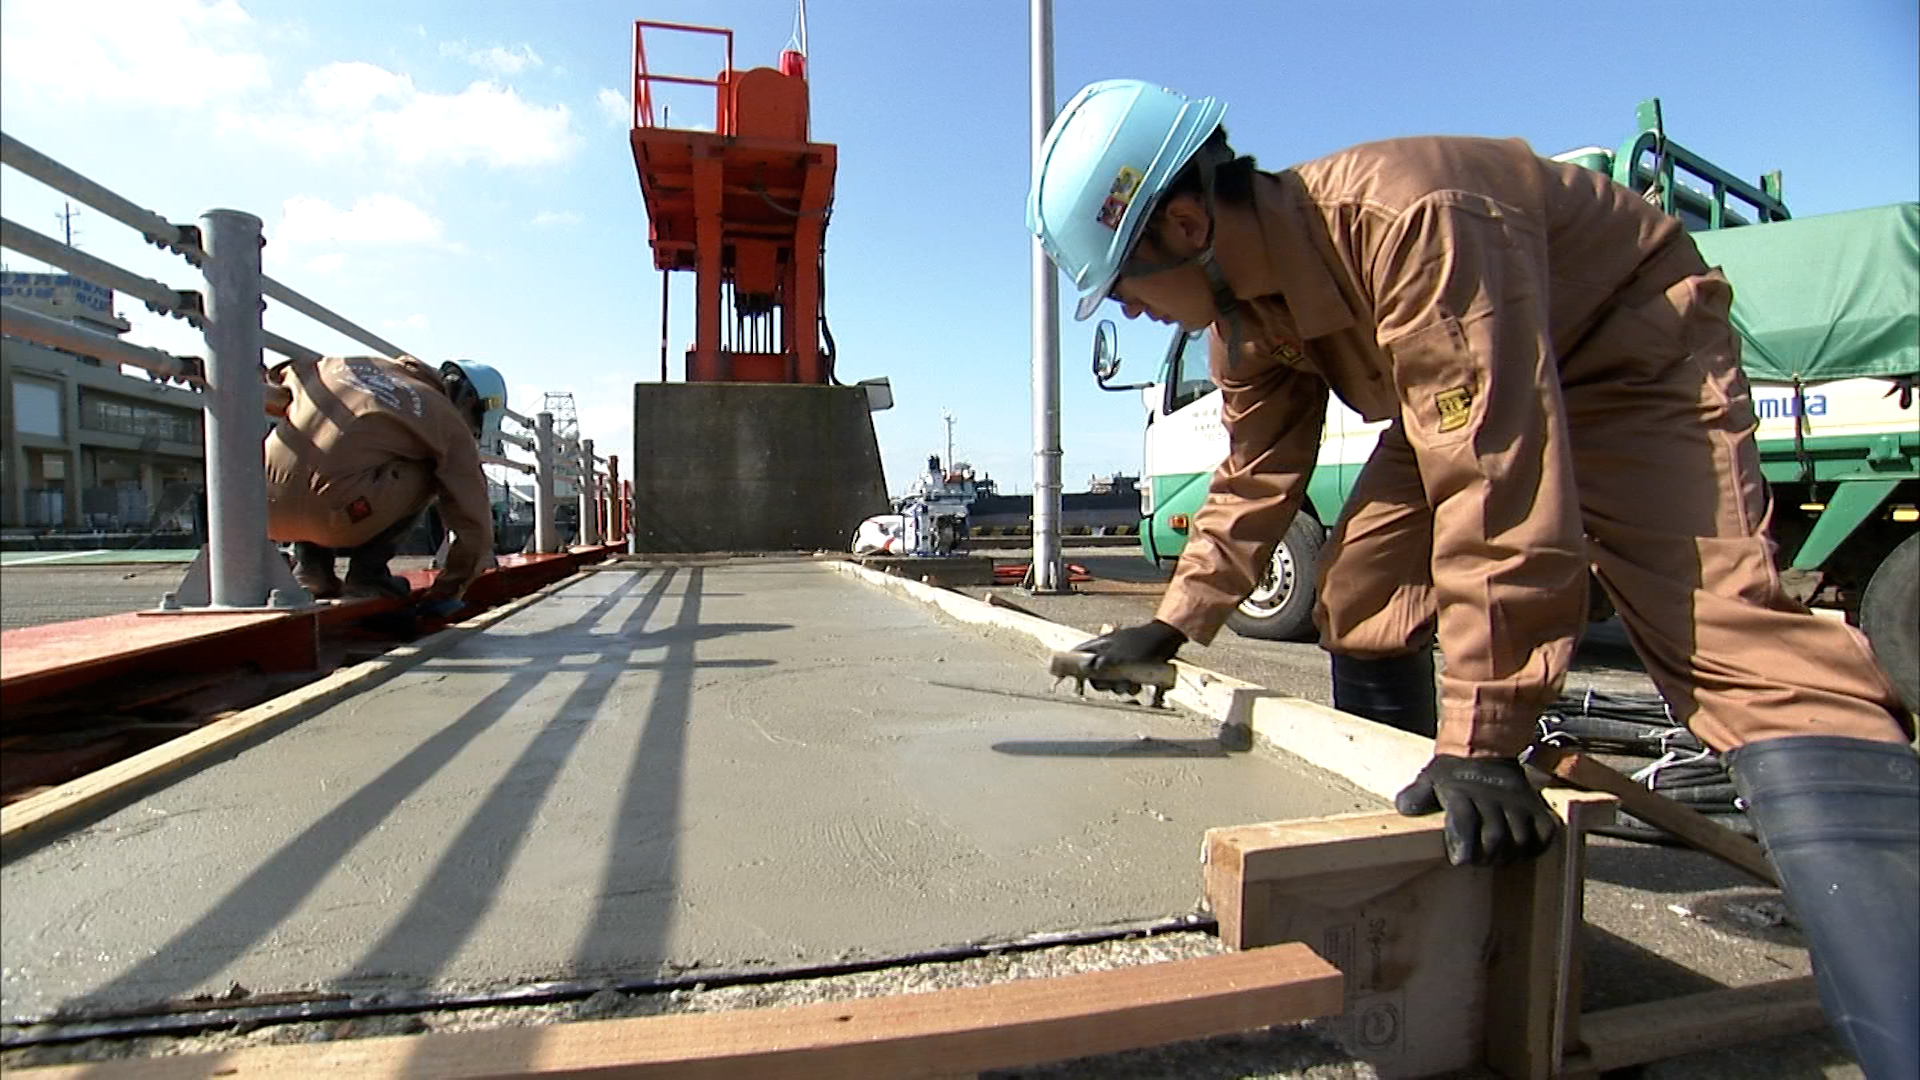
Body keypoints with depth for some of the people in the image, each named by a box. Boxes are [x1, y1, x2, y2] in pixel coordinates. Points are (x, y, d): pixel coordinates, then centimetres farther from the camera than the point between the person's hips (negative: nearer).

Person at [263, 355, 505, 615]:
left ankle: (310, 567, 23)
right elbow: (474, 521, 8)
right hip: (330, 518, -6)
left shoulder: (353, 365, 21)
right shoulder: (450, 423, 7)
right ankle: (367, 574, 8)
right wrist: (446, 591, 21)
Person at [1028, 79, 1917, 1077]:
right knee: (1359, 601, -1)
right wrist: (1173, 625, 1)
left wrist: (1482, 740, -39)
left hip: (1631, 357, -7)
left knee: (1726, 636, -25)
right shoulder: (1244, 311, -8)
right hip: (1462, 395, 8)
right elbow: (1255, 475, 3)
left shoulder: (1411, 221, -36)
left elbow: (1498, 480, -40)